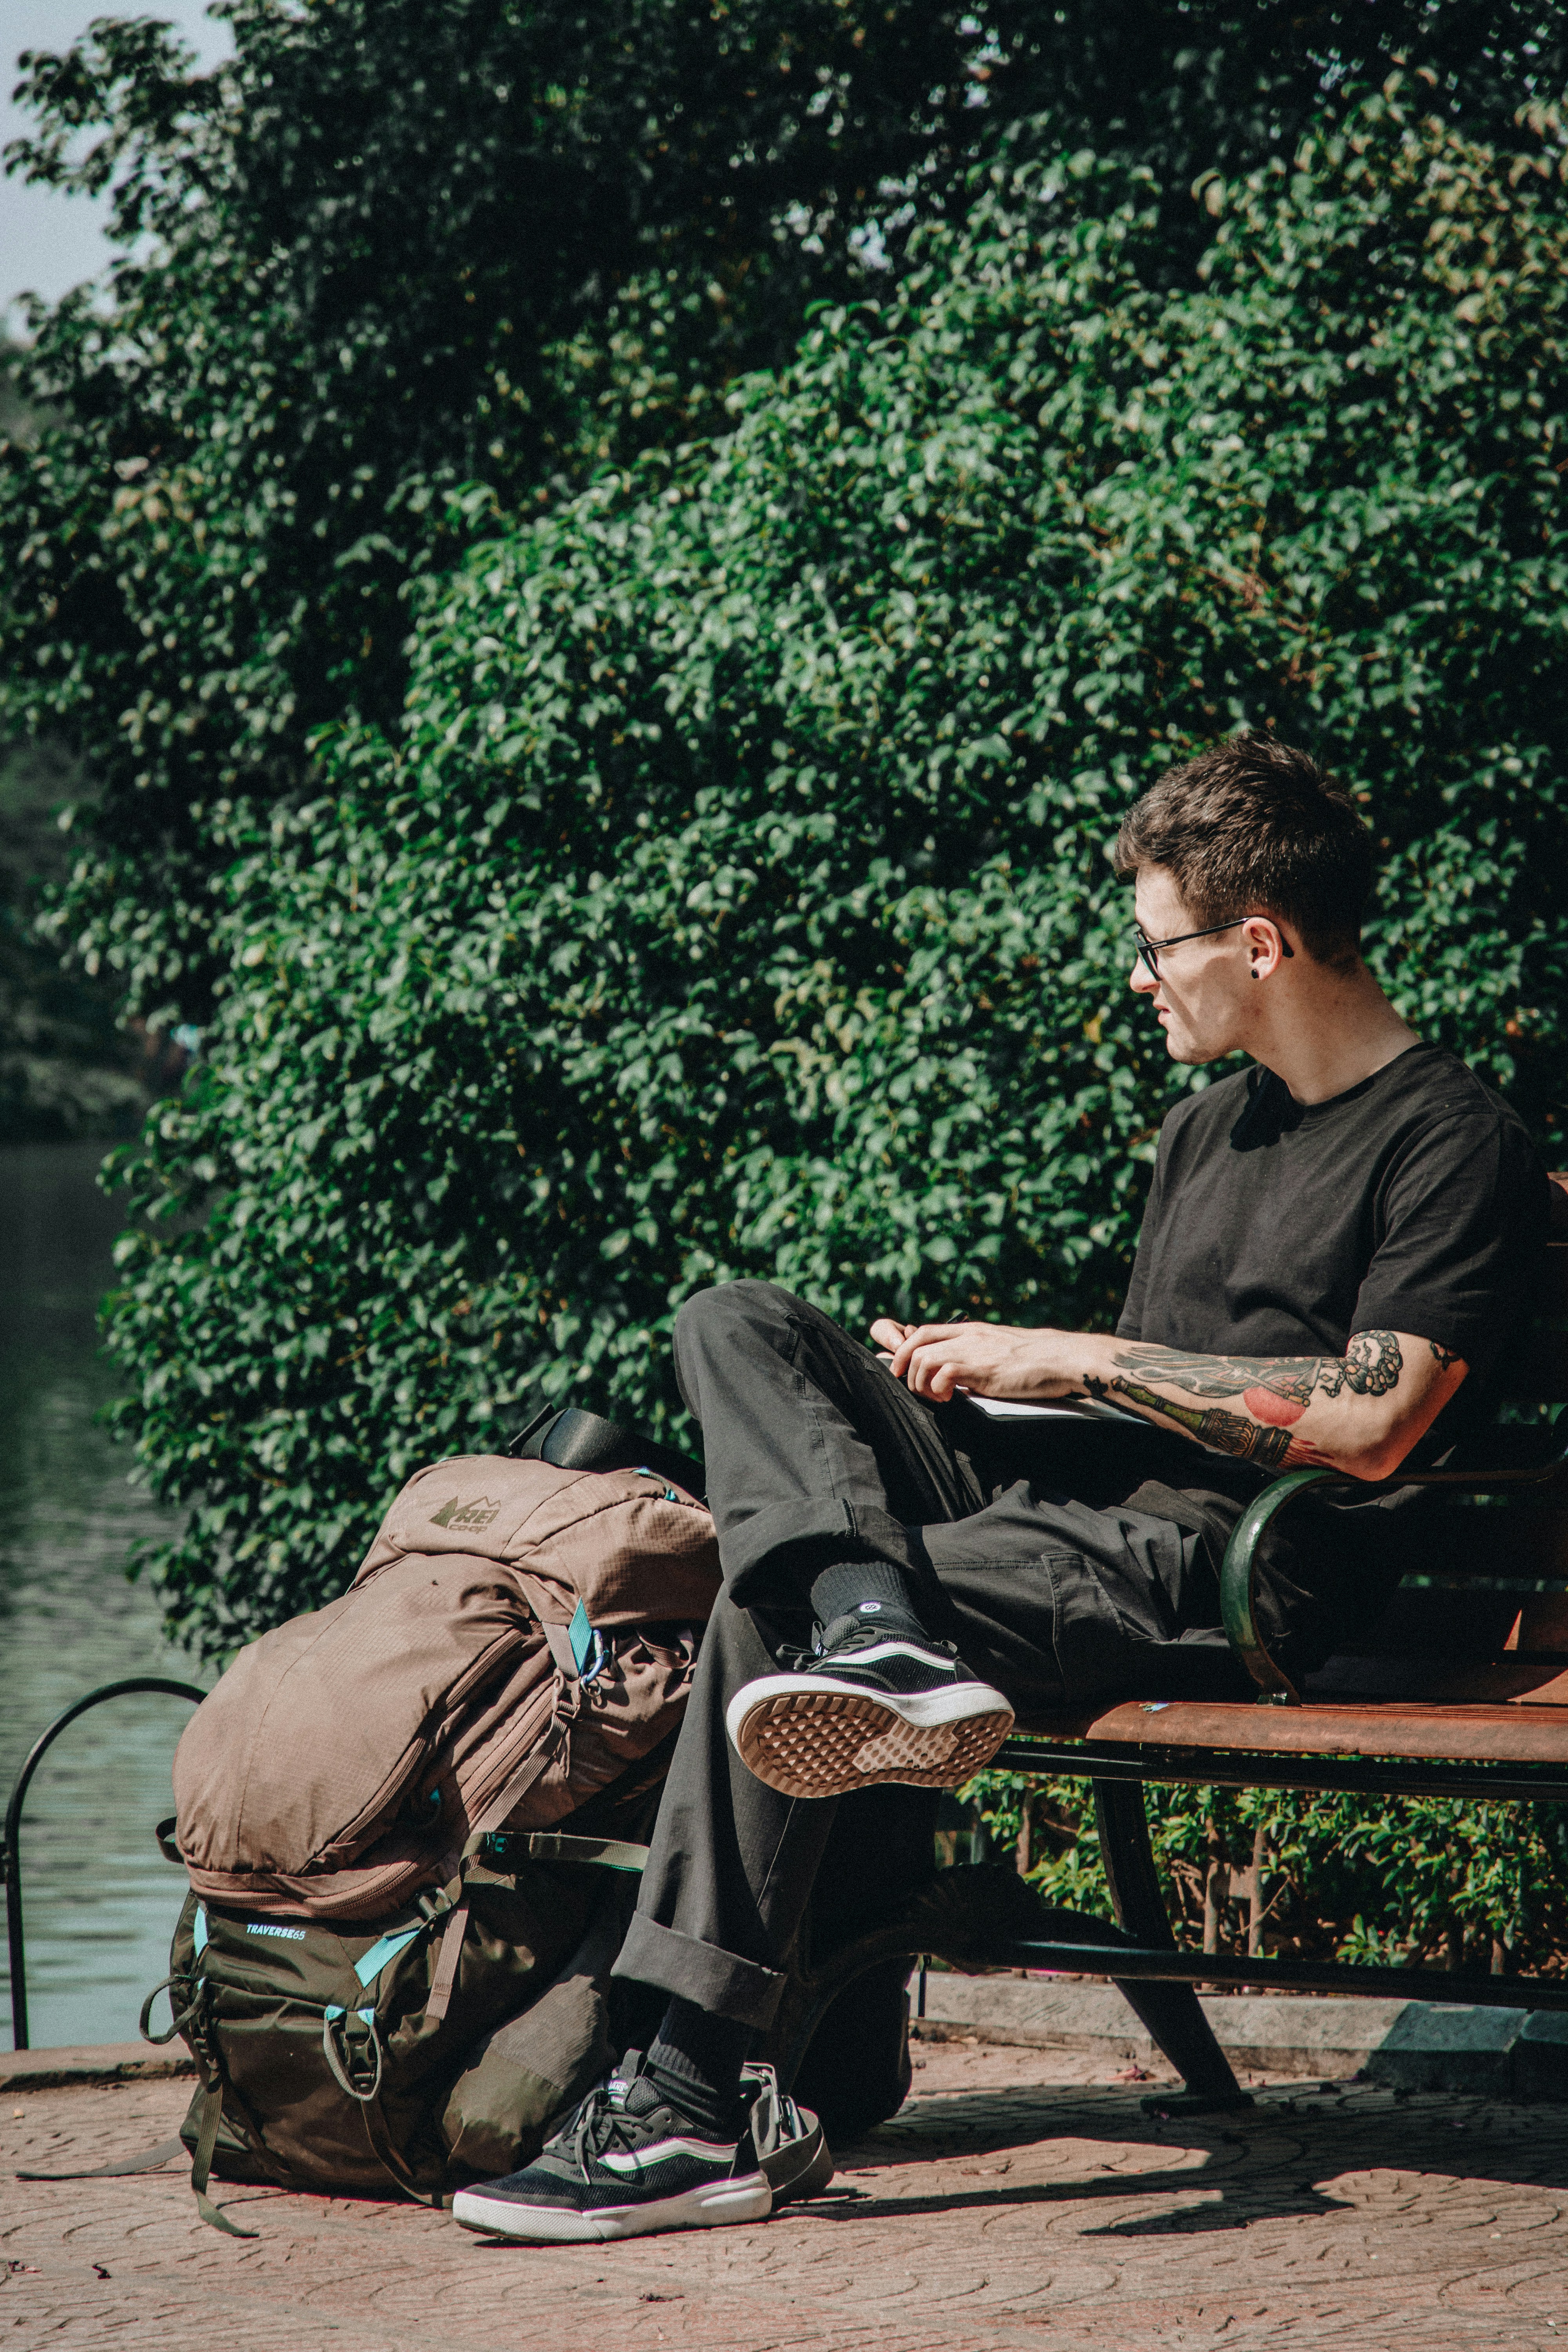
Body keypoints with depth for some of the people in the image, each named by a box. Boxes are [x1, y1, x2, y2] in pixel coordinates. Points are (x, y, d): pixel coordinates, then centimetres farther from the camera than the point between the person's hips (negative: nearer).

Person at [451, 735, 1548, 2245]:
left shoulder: (1455, 1143, -3)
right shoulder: (1209, 1126, 25)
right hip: (1079, 1495, 9)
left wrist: (1080, 1361, -9)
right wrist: (994, 1368, 7)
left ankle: (686, 2103, -28)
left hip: (1233, 1564, -9)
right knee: (736, 1327, -10)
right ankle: (879, 1629, -35)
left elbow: (1368, 1426, -14)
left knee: (765, 1612, -27)